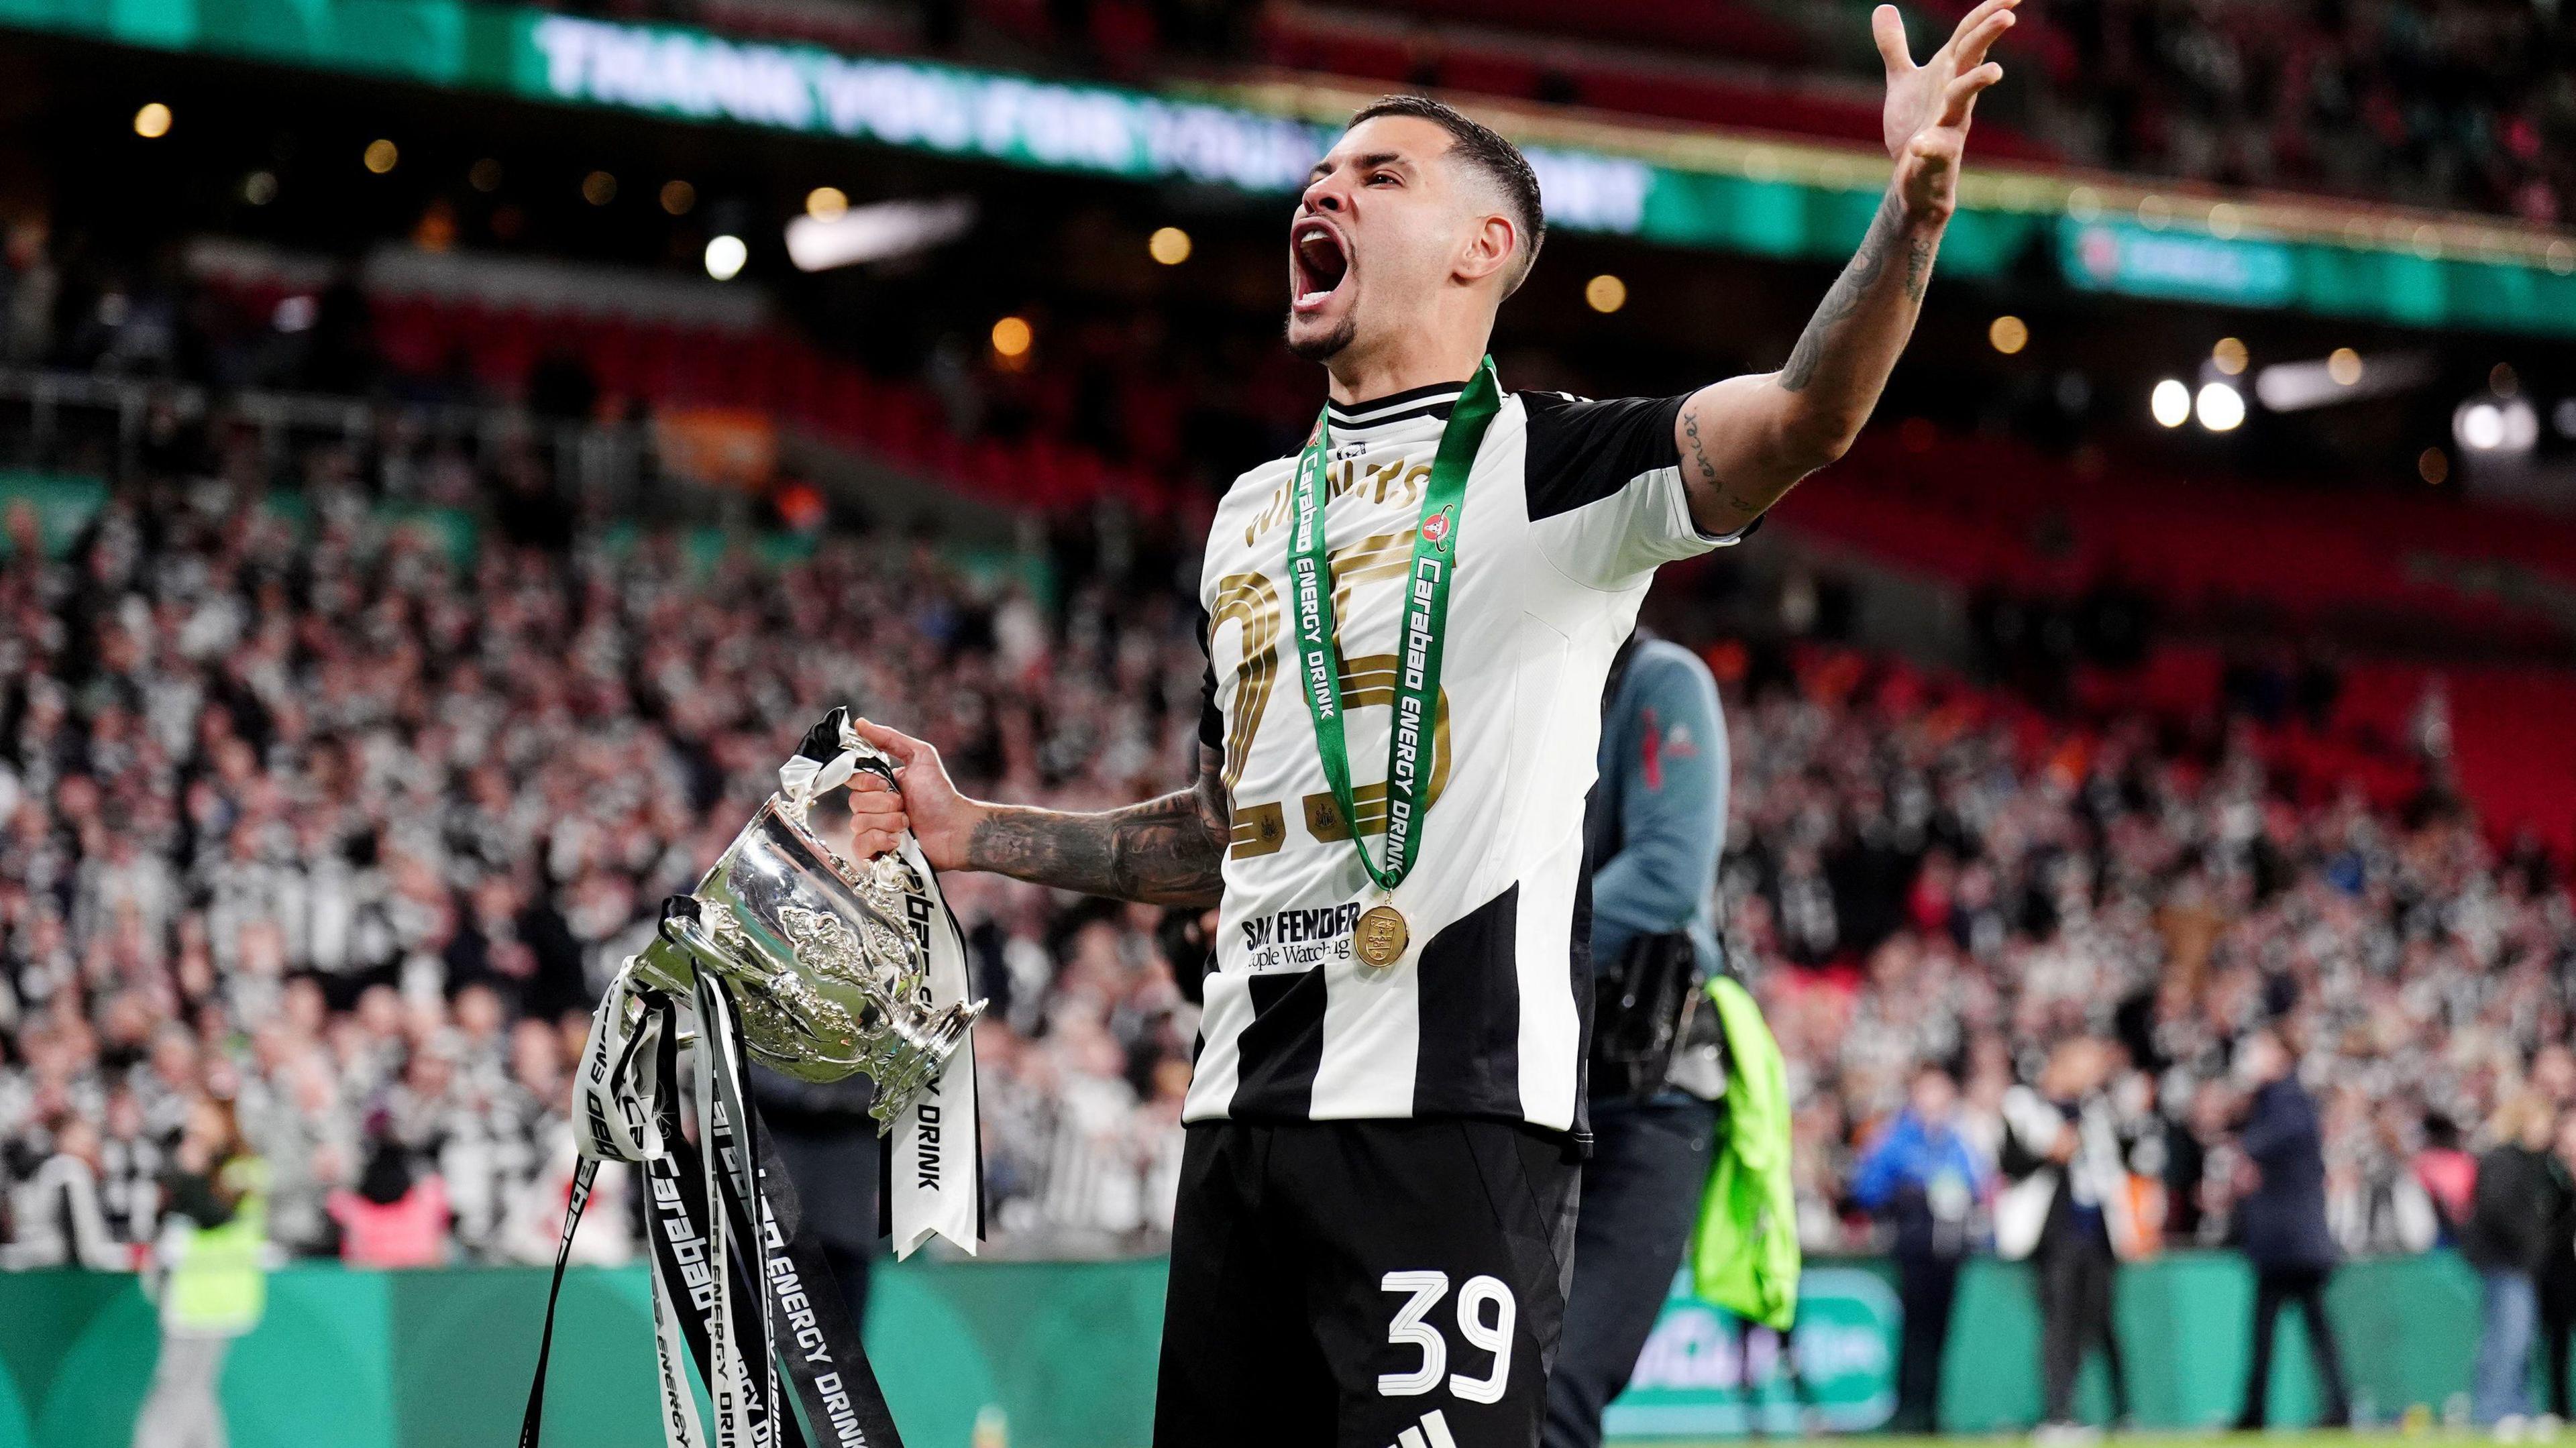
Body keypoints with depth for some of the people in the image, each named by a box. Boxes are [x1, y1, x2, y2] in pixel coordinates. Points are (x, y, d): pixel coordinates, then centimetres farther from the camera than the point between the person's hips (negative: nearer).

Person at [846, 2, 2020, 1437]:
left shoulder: (1547, 465, 0)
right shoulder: (1252, 512, 22)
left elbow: (1803, 417, -19)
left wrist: (1917, 202, -34)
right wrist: (972, 830, 27)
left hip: (1453, 1110, -7)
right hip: (1244, 1106, 7)